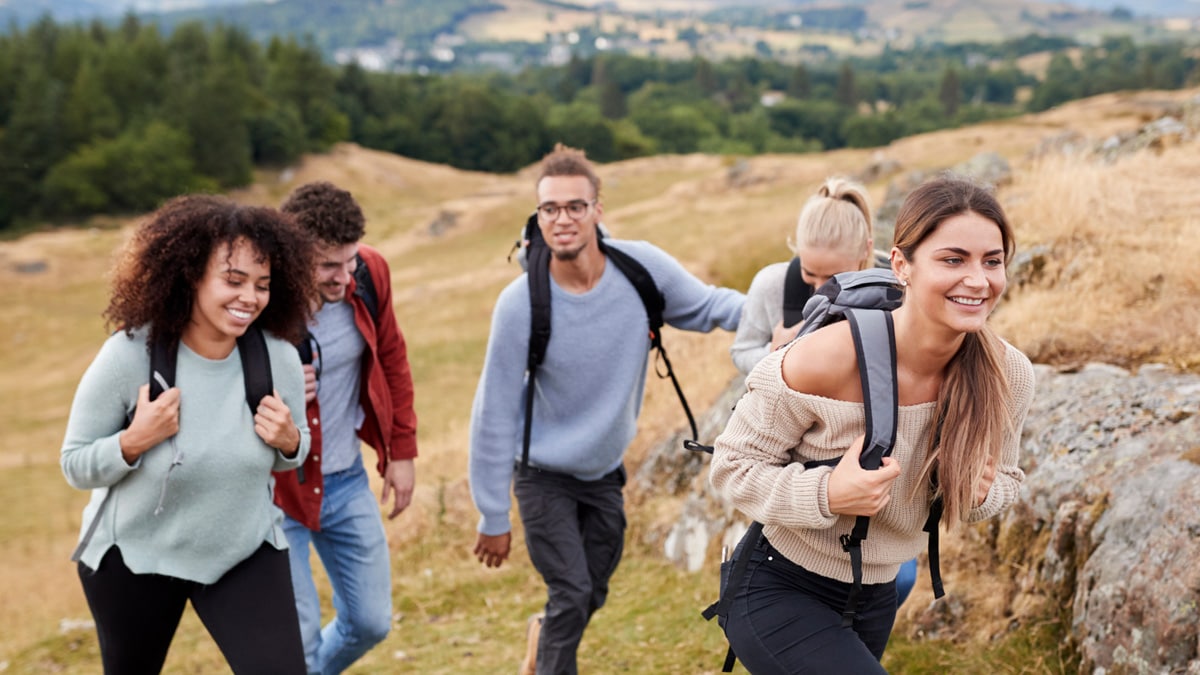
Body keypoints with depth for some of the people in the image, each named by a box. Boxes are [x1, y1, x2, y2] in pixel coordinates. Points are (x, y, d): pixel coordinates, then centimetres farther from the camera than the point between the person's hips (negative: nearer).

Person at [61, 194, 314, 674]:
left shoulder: (280, 359, -16)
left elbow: (291, 455, 3)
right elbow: (76, 466, -12)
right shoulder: (128, 356, -23)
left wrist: (289, 442, -20)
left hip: (245, 552, 1)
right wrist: (136, 440, -31)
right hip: (133, 555, -1)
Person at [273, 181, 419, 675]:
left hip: (346, 480, 5)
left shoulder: (369, 274, -10)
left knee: (371, 623, 14)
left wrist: (403, 451, 10)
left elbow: (392, 359, 8)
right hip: (276, 486, -5)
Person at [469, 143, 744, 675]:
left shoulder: (643, 267, -19)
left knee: (592, 594, 18)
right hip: (544, 475, -4)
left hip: (606, 471, 4)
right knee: (571, 595, -9)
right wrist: (493, 518, -12)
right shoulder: (521, 304, -25)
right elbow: (494, 415, -17)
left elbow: (706, 304, -1)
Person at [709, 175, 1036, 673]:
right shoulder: (824, 361, -29)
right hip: (777, 591, -6)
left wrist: (978, 494, -20)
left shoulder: (1008, 375, -15)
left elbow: (1005, 480, 3)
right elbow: (732, 466, -18)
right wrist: (826, 496, -35)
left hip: (876, 599, 6)